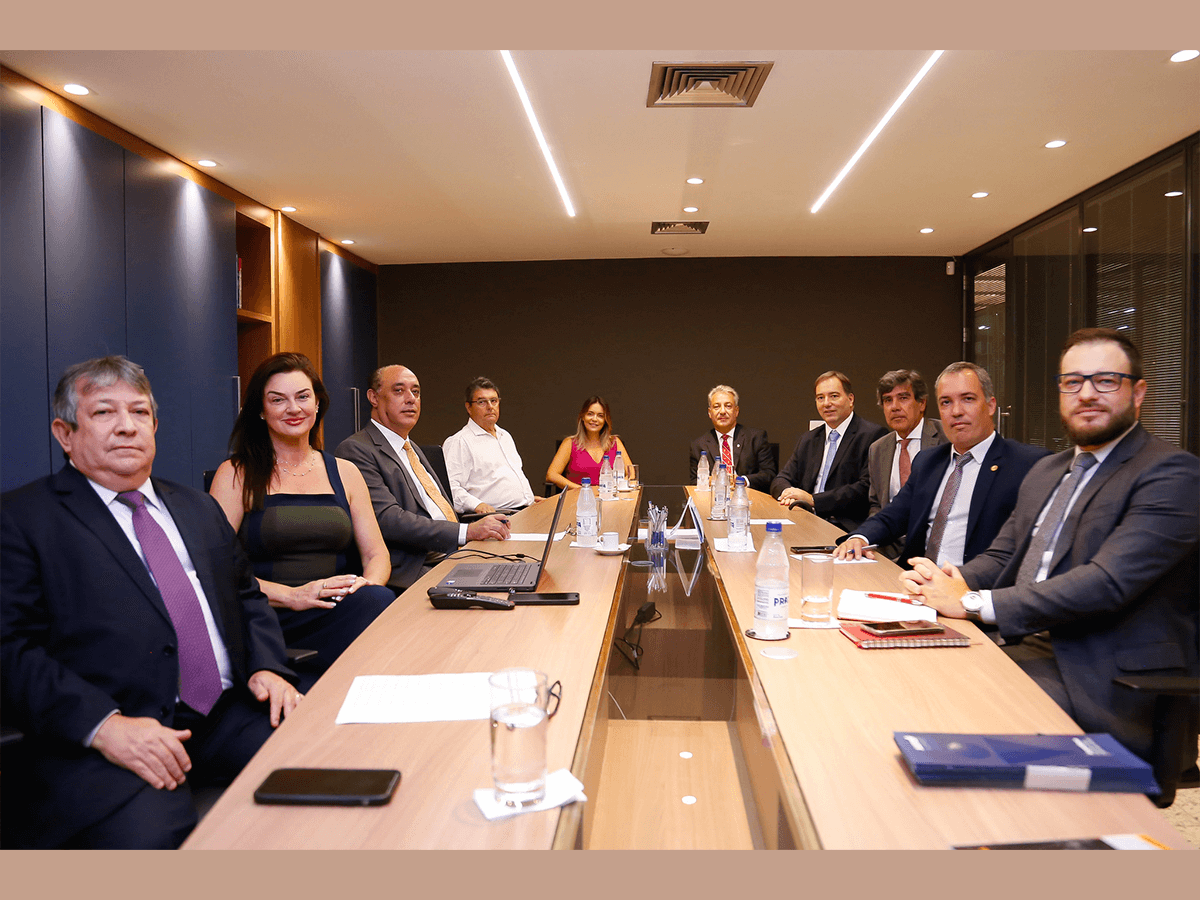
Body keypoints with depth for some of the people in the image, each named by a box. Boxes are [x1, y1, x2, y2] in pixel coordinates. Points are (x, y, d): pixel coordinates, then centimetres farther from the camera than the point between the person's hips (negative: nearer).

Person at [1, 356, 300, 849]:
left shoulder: (199, 507, 23)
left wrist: (267, 667, 4)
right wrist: (103, 725, -19)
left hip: (231, 714, 6)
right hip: (116, 739, -5)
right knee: (149, 837, -35)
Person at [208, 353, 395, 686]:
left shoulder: (344, 472, 18)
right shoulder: (237, 474, 6)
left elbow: (376, 554, 14)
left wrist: (367, 584, -10)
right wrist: (292, 595, -17)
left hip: (340, 615, 4)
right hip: (269, 623, -4)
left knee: (377, 599, -33)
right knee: (378, 605, -33)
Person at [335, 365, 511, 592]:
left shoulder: (413, 449, 24)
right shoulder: (356, 450, -6)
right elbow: (387, 519, -18)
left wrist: (486, 525, 6)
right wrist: (466, 531, -23)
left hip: (453, 555, 9)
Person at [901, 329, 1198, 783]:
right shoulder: (1046, 472, 17)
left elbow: (1107, 583, -22)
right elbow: (1002, 556, 18)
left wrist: (971, 602, -20)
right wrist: (946, 579, -6)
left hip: (1116, 688, -7)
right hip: (1033, 649, 7)